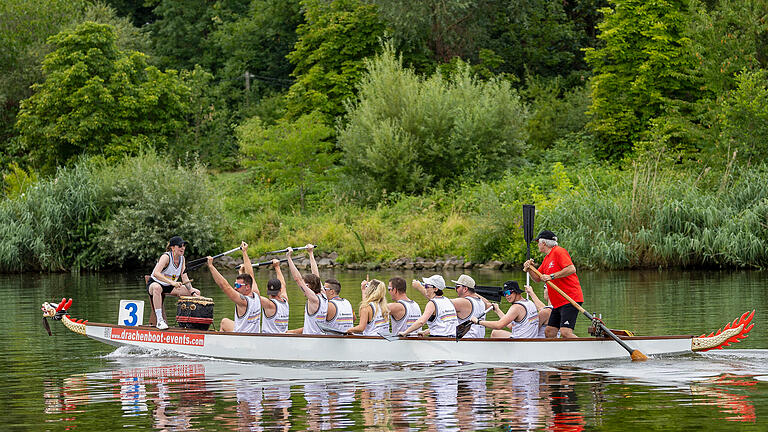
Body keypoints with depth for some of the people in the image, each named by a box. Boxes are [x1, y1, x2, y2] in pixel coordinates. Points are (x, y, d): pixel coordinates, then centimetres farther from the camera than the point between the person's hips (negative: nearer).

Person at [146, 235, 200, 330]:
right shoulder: (166, 257, -22)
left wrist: (192, 291, -14)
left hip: (170, 287, 7)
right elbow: (156, 273, -37)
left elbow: (184, 277, 2)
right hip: (154, 283, -7)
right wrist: (172, 282, -46)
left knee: (196, 292, -6)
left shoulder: (182, 258, 1)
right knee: (157, 288, -45)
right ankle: (160, 320, -44)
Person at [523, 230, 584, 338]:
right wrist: (529, 269, 3)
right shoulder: (547, 258, 21)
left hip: (570, 300, -10)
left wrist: (551, 276, -21)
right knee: (549, 333, 7)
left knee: (565, 332, -22)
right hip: (559, 303, 10)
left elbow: (571, 269, -22)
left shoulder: (559, 252, -9)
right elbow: (537, 278, 22)